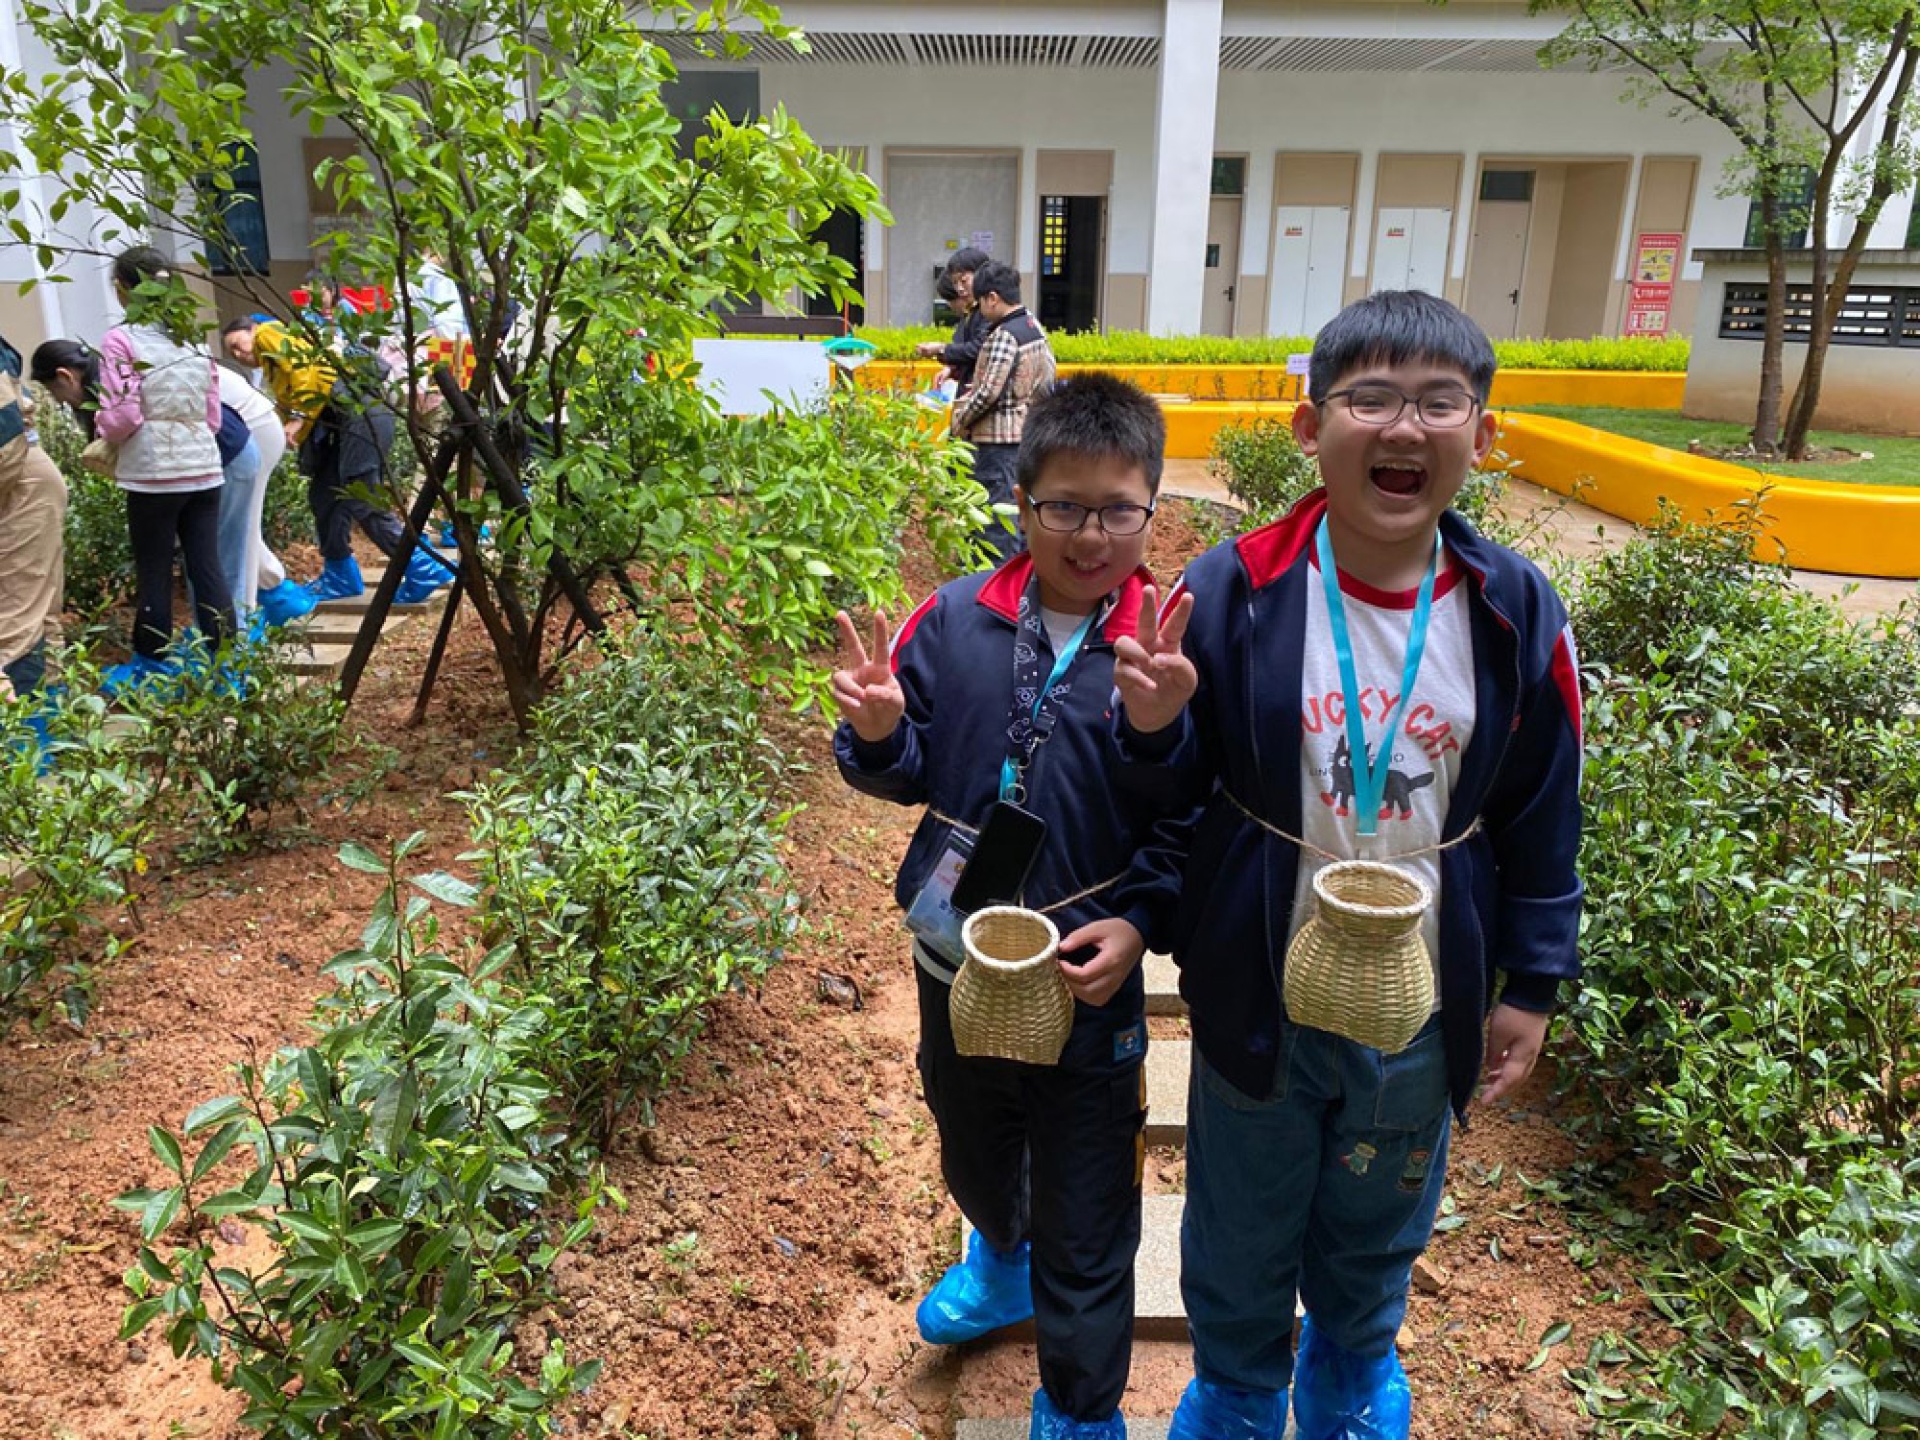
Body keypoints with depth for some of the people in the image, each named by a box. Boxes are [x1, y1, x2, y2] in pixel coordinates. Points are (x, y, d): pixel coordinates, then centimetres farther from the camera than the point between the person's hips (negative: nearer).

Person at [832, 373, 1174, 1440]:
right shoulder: (953, 623, -8)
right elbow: (908, 773, 2)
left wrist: (1138, 925, -22)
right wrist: (876, 734, -19)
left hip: (1089, 985, -3)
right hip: (956, 963, 4)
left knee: (1086, 1233, 12)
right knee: (973, 1153, 31)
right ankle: (1000, 1261, 65)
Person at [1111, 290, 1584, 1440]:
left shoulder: (1517, 615, -10)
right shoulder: (1234, 592, -16)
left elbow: (1542, 819, 0)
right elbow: (1176, 787, -7)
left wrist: (1531, 984, 4)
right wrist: (1155, 729, -29)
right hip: (1259, 1001, -1)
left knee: (1376, 1238, 27)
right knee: (1241, 1238, 21)